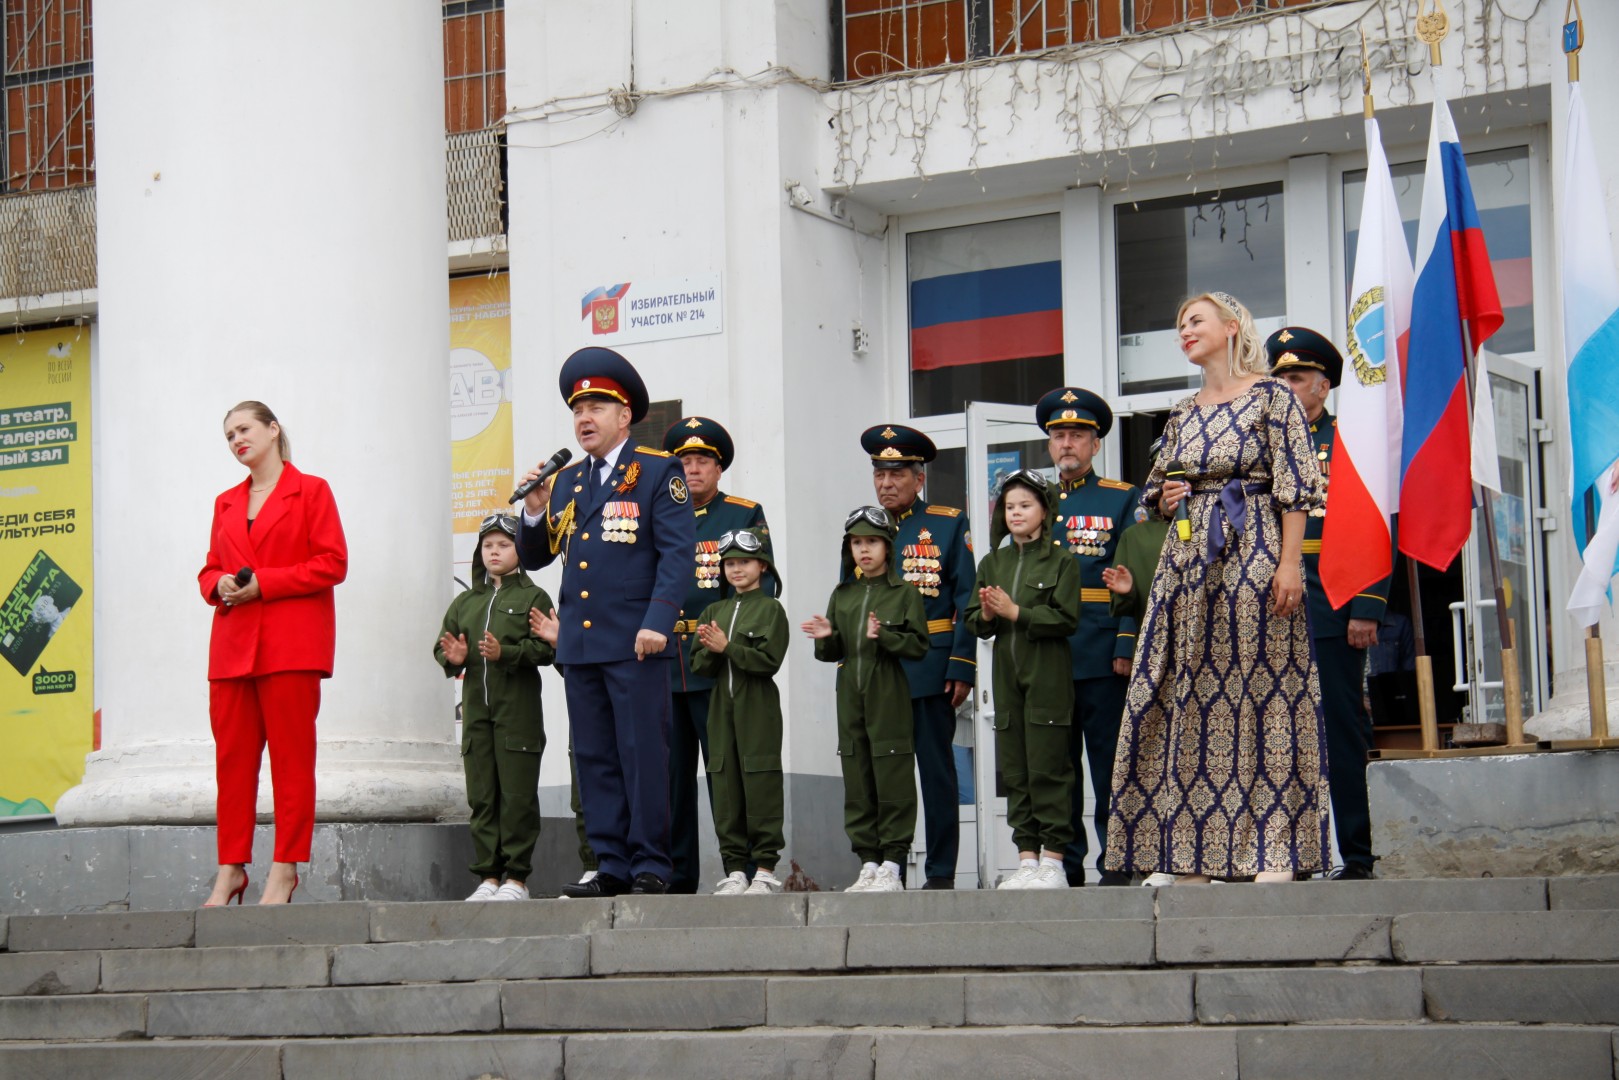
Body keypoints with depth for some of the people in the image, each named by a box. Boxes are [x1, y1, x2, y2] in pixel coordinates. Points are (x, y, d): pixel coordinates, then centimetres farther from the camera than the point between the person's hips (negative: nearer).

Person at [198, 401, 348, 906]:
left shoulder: (310, 490, 4)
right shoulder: (226, 503, 21)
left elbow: (332, 563, -4)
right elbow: (209, 570, 23)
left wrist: (263, 582, -12)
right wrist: (220, 585, -1)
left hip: (291, 644, -5)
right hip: (232, 646, 5)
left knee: (292, 759, -6)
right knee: (232, 759, 2)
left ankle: (284, 872, -5)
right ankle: (231, 870, 5)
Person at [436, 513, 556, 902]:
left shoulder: (532, 597, 3)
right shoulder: (465, 602, 18)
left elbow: (545, 648, -8)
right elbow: (442, 646, 15)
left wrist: (505, 653, -20)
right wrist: (453, 658, -7)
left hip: (518, 709, -5)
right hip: (476, 708, 5)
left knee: (517, 794, -4)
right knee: (481, 796, 5)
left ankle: (516, 877, 0)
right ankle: (488, 876, 9)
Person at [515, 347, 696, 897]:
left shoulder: (658, 471, 0)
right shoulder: (566, 481, 17)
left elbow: (678, 552, -7)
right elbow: (533, 557, 18)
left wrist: (658, 621, -17)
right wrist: (534, 512, 0)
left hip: (635, 643, -6)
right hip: (578, 641, 6)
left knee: (644, 754, -5)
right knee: (594, 759, 7)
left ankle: (651, 865, 0)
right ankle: (611, 866, 11)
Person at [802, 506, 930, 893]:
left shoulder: (904, 593, 0)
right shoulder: (842, 595, 15)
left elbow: (918, 645, -6)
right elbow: (833, 653, 17)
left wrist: (884, 636, -20)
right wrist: (826, 638, -4)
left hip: (889, 698, -5)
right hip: (850, 696, 5)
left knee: (893, 781, -5)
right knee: (857, 784, 5)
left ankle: (891, 866, -2)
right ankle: (869, 864, 11)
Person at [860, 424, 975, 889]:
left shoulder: (948, 525, 4)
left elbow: (966, 601, -1)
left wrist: (962, 668, -9)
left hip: (930, 671, -3)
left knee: (937, 772, 1)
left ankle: (941, 873, 5)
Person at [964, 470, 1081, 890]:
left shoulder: (1060, 562, -1)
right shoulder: (992, 564, 14)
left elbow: (1066, 619, -10)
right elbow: (974, 623, 14)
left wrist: (1015, 612, -14)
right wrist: (985, 615, -8)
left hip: (1048, 677, -5)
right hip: (1007, 677, 5)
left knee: (1048, 768, -6)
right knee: (1014, 770, 5)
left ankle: (1053, 860, -2)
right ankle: (1027, 859, 9)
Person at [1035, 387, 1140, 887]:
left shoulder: (1123, 500, 4)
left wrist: (1127, 648, -12)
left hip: (1102, 656, -4)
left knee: (1110, 765, -3)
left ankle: (1118, 862, 2)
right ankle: (1066, 862, 10)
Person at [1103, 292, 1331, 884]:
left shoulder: (1272, 395, 0)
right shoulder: (1183, 413, 18)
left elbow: (1295, 487, -6)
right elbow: (1158, 491, 25)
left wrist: (1289, 562, -15)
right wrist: (1166, 499, 2)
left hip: (1254, 554, -6)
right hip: (1190, 559, 6)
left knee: (1260, 686, -8)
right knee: (1191, 695, 1)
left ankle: (1275, 853, -8)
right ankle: (1194, 857, 2)